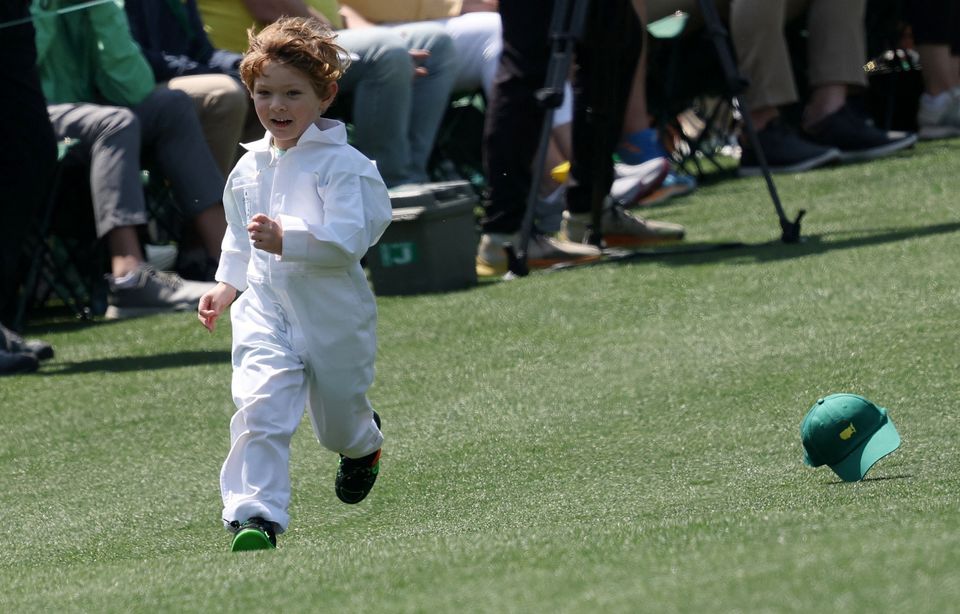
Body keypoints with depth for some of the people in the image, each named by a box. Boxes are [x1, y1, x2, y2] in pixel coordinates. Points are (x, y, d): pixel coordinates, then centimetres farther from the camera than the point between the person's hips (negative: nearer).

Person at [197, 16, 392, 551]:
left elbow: (348, 239, -24)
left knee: (338, 421, 17)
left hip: (333, 315, -3)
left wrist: (287, 239, -34)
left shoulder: (343, 165, -13)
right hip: (265, 309, 3)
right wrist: (227, 285, 16)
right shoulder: (251, 167, 8)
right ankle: (255, 513, -23)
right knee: (259, 407, -19)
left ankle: (363, 444, 53)